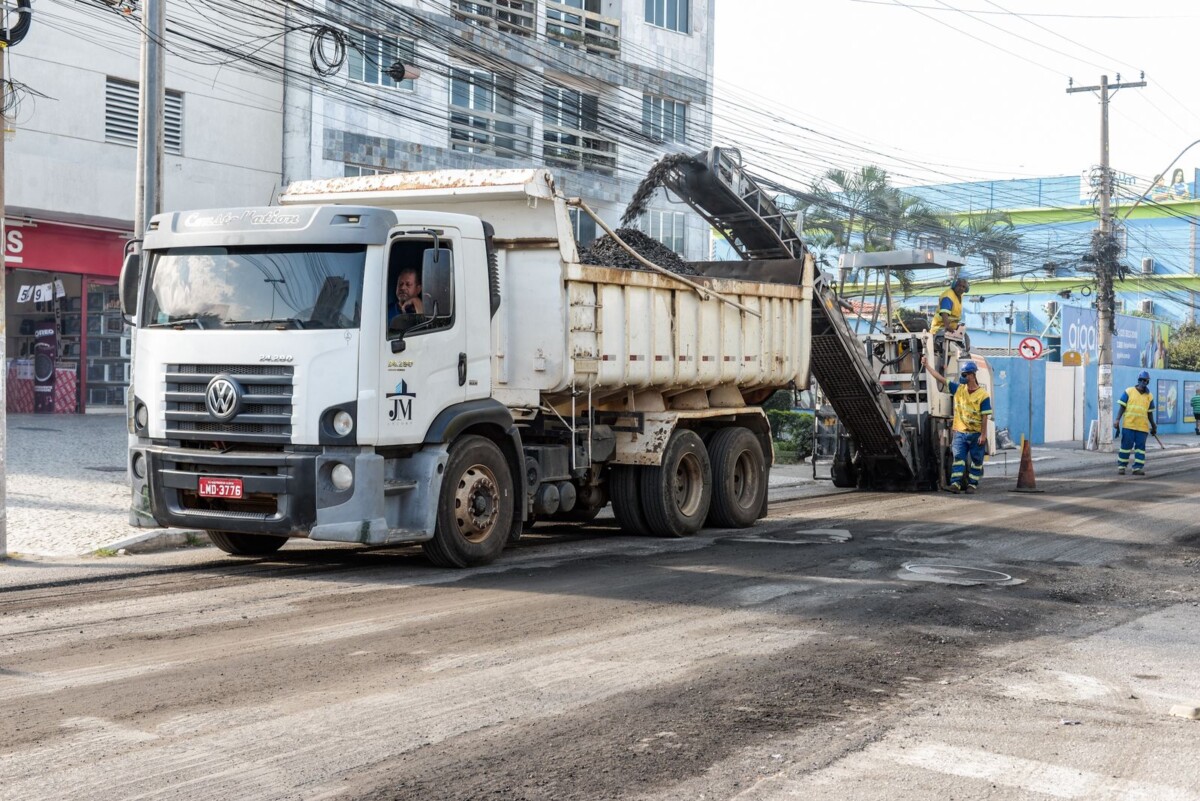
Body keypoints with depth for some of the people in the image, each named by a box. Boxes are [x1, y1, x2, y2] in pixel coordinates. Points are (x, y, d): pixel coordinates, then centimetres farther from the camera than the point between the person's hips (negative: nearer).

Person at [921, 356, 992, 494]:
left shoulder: (983, 395, -10)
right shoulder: (959, 389, 4)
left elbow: (985, 417, -10)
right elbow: (941, 379, 5)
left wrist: (983, 434, -14)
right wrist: (927, 365, 1)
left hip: (976, 434, -3)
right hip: (960, 432, 3)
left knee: (976, 460, 6)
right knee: (958, 457, -6)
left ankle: (973, 484, 13)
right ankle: (956, 483, -11)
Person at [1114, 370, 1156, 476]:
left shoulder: (1149, 396, 12)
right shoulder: (1129, 392, 4)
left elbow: (1150, 413, 17)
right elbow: (1122, 407, 1)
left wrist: (1153, 426, 18)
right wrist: (1117, 420, -8)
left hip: (1142, 427, 3)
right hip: (1128, 425, -3)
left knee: (1140, 447, -1)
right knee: (1126, 446, -2)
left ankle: (1138, 468, 2)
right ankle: (1121, 467, 5)